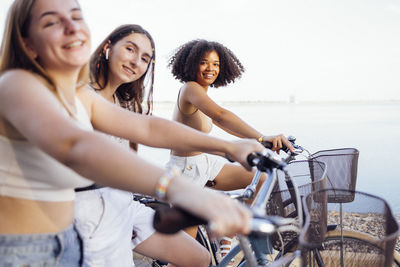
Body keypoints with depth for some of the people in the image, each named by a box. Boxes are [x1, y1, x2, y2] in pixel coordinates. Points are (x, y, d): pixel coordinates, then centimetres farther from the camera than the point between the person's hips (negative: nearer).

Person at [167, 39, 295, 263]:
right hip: (186, 170, -9)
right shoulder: (190, 88, -19)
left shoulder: (201, 94, 11)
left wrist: (262, 140, 9)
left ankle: (226, 239, 12)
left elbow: (226, 126, 16)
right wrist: (262, 137, -47)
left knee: (262, 180, 4)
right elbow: (221, 115, -37)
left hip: (205, 163, 9)